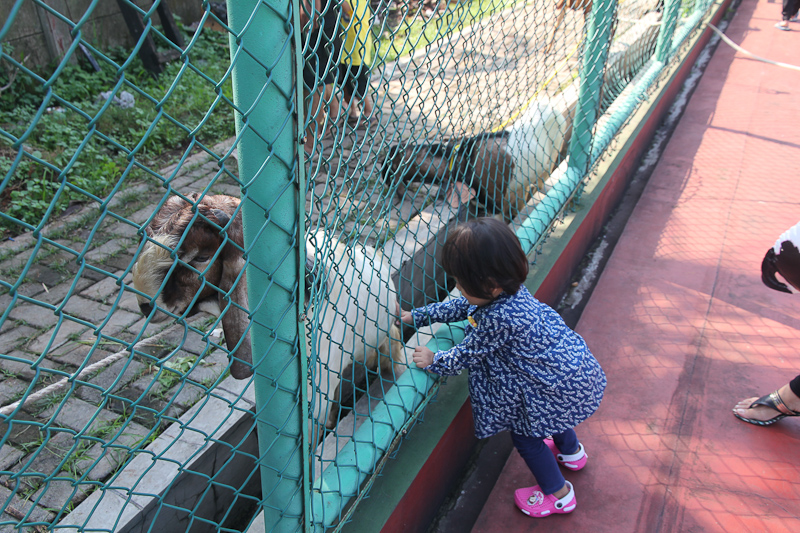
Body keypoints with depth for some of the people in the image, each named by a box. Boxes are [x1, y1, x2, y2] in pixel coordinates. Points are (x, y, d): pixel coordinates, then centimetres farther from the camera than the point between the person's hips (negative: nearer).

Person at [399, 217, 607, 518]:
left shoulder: (497, 318, -34)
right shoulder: (507, 289, -6)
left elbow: (466, 355, -18)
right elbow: (459, 308, 9)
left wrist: (434, 361, 0)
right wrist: (416, 316, 14)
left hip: (561, 386, -9)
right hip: (573, 363, 9)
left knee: (524, 433, 10)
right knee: (547, 412, 34)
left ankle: (558, 494, 32)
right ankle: (571, 452, 61)